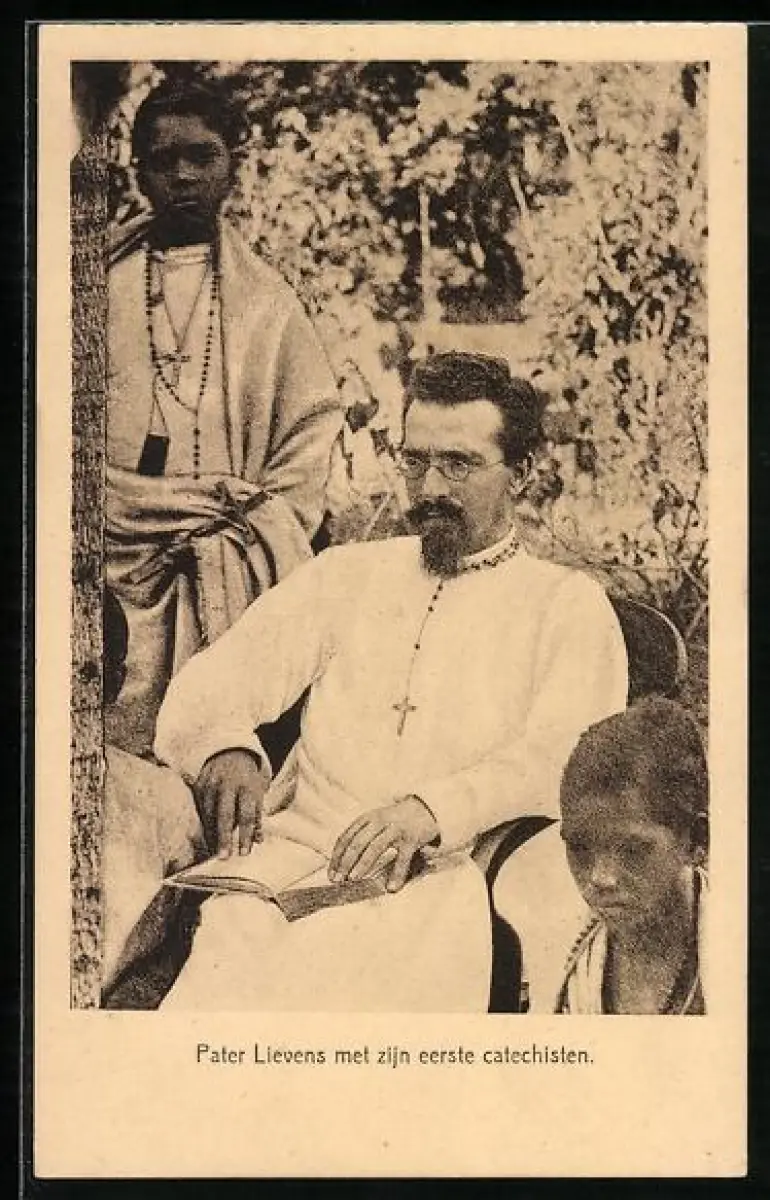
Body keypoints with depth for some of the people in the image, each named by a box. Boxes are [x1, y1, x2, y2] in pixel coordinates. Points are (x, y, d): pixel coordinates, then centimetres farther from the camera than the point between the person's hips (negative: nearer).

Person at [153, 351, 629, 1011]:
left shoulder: (570, 604, 14)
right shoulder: (345, 573, 25)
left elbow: (562, 759, -2)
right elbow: (215, 683, 16)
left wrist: (432, 808, -21)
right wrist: (226, 748, -9)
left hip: (446, 881, -2)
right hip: (297, 854, 3)